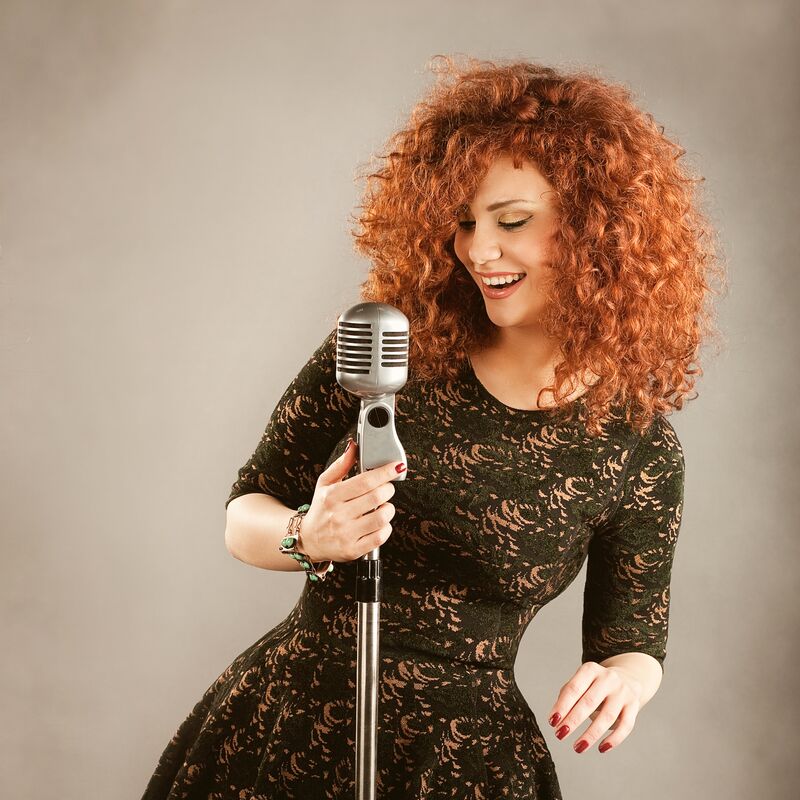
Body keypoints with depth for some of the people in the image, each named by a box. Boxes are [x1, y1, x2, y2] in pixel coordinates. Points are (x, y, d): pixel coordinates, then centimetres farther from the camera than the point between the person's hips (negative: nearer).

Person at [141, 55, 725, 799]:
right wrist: (308, 537, -24)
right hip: (277, 722, 2)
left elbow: (633, 644, 2)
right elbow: (244, 513, -2)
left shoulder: (638, 446, -9)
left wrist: (618, 681, -21)